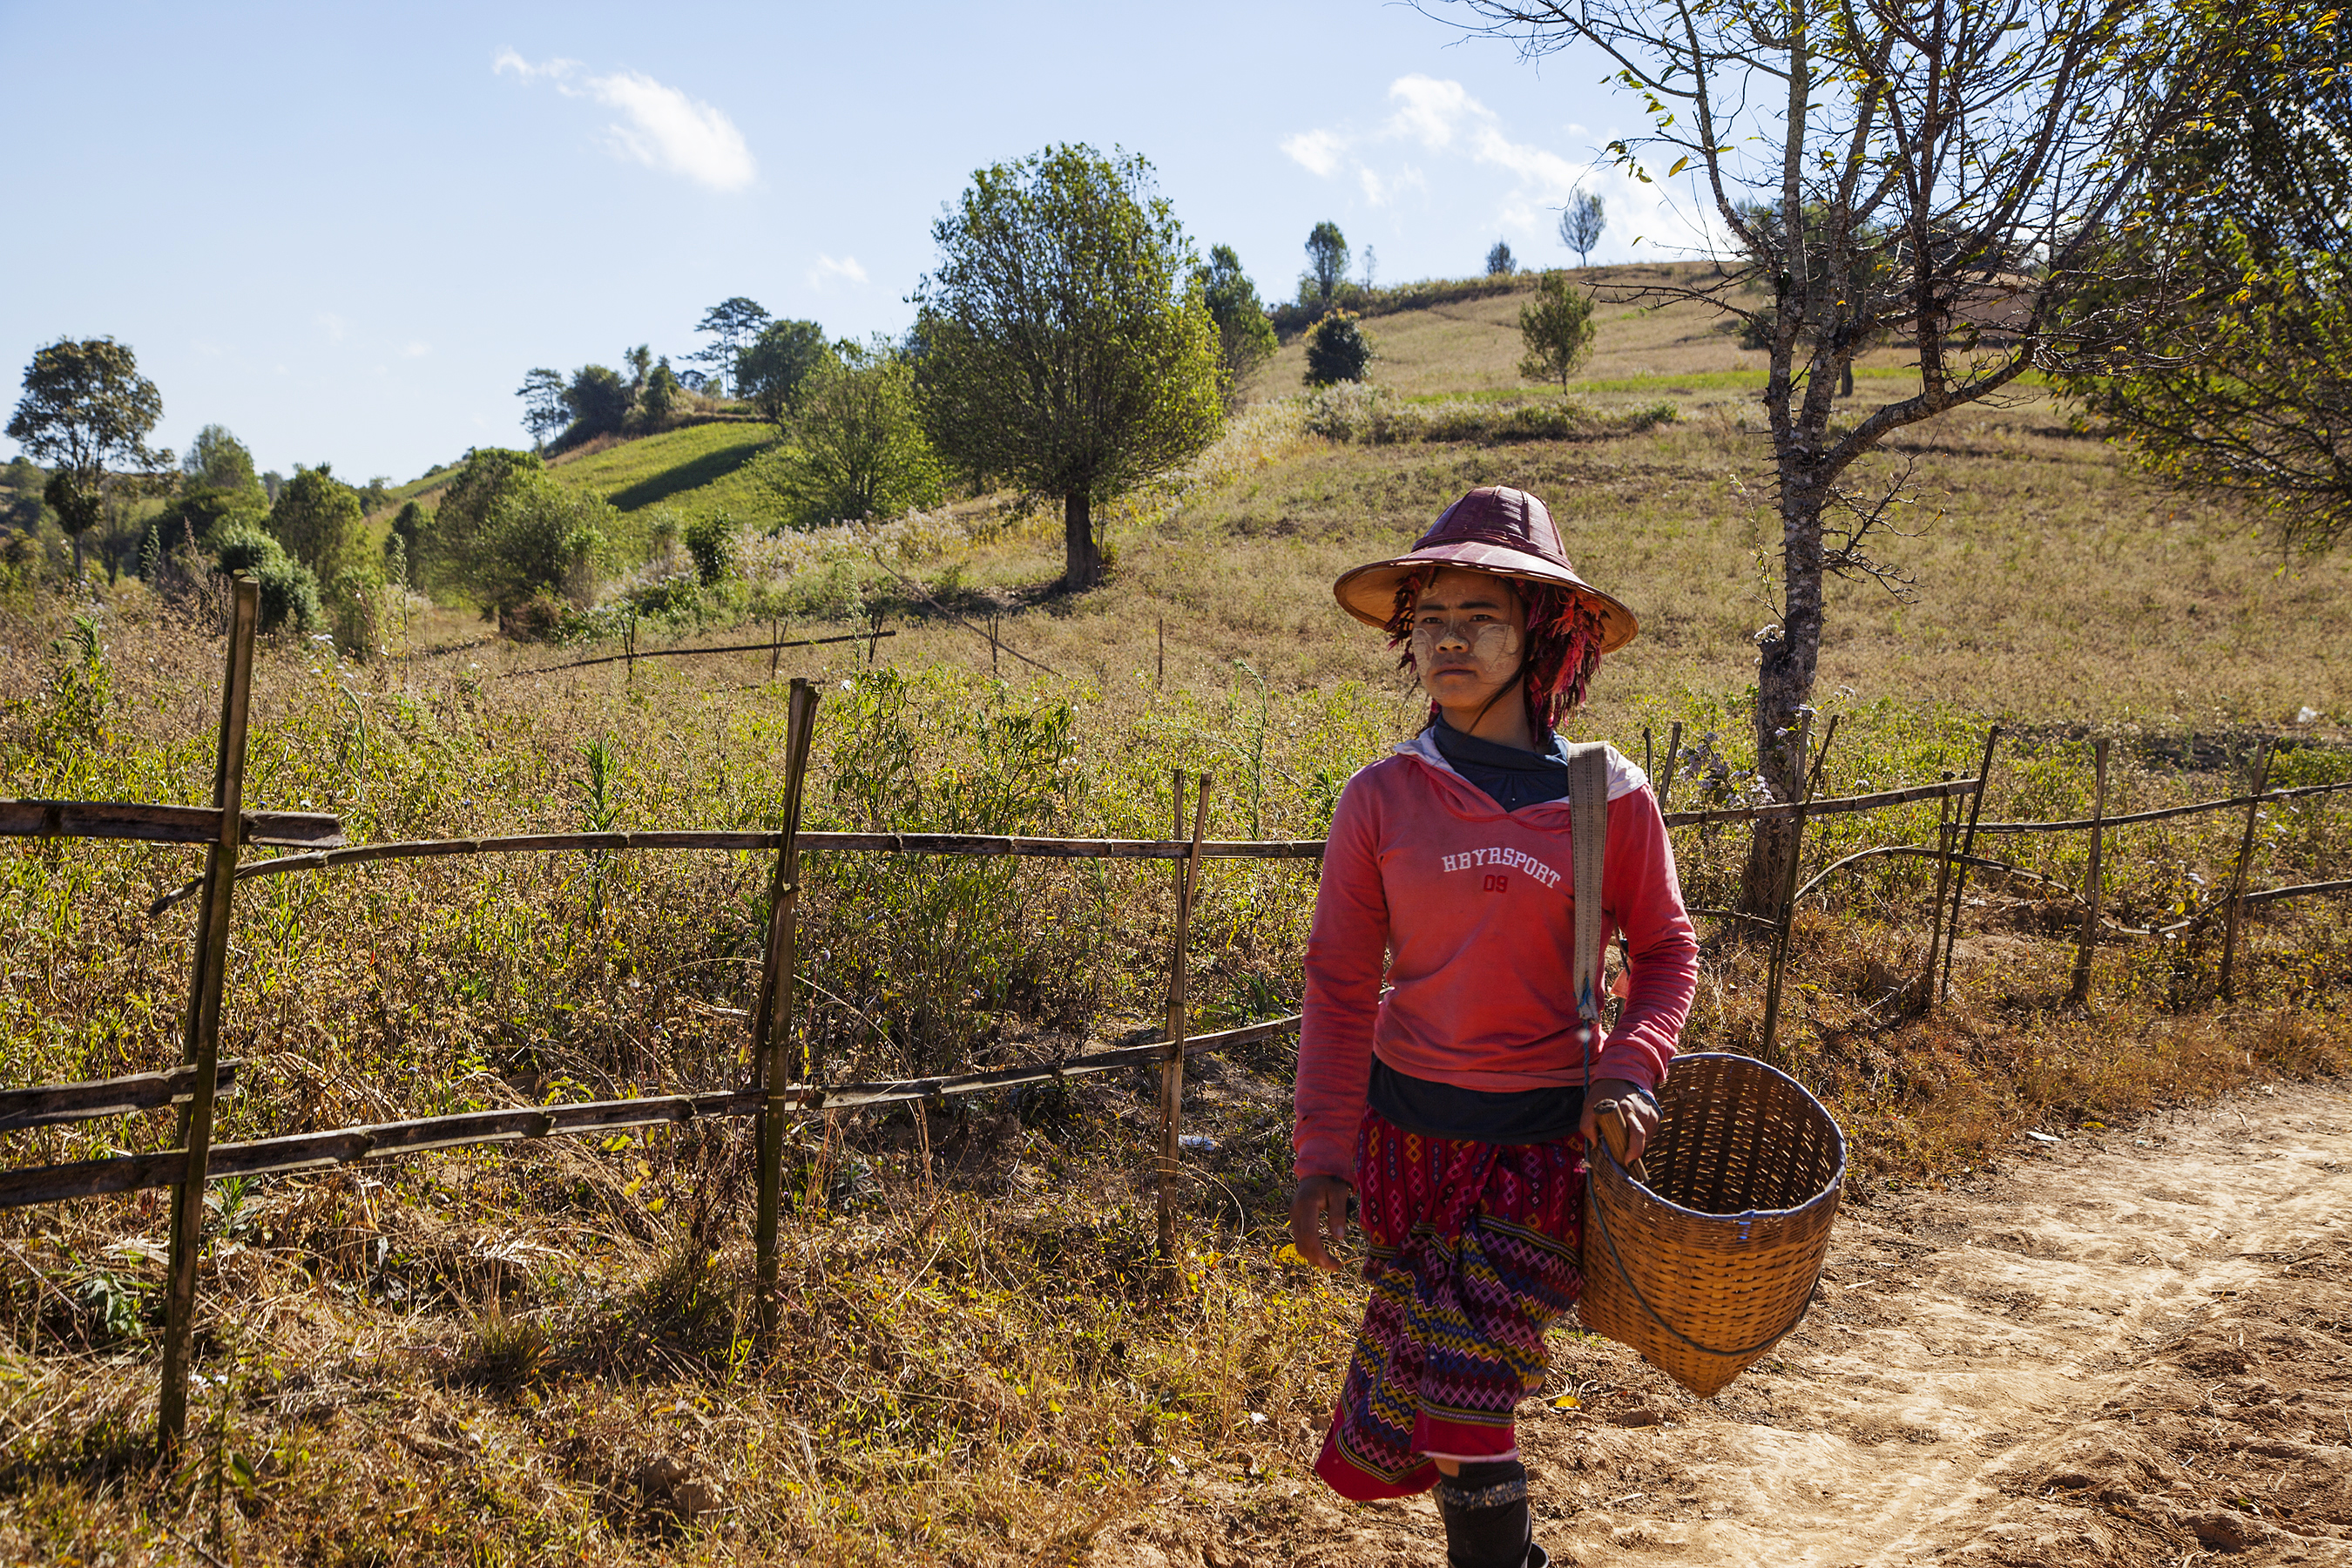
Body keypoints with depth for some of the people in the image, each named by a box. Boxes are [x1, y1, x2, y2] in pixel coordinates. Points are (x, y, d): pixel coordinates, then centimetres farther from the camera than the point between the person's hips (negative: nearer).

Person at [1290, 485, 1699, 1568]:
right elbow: (1340, 981, 0)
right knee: (1418, 1385, 10)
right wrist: (1322, 1151, -3)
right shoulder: (1382, 799, -5)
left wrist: (1633, 1066, -11)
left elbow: (1664, 949, 6)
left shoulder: (1609, 797, -7)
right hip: (1406, 1124, 2)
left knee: (1461, 1391, -4)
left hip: (1546, 1138, -2)